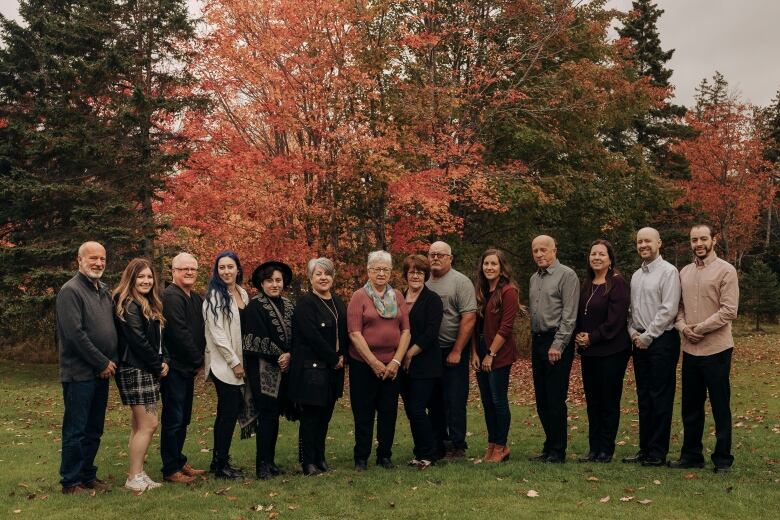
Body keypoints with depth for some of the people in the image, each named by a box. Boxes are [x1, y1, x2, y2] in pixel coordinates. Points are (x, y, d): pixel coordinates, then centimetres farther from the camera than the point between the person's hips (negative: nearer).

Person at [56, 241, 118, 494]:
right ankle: (70, 481, 11)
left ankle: (88, 475, 25)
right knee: (76, 430, 0)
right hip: (79, 373, -7)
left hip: (101, 372, 8)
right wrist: (102, 362, -13)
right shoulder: (71, 291, -11)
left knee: (94, 430, 14)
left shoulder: (104, 291, 13)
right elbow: (75, 333, -18)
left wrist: (113, 360, 5)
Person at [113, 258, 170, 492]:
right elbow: (138, 340, -17)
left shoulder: (151, 305, 17)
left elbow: (159, 338, 17)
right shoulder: (128, 305, -12)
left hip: (149, 371, 9)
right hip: (135, 370, -9)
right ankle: (134, 478, -2)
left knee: (140, 426, 11)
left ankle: (137, 474, 16)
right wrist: (158, 365, -10)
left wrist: (164, 361, 1)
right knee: (148, 424, -9)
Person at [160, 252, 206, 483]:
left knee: (183, 419, 16)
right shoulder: (171, 296, -14)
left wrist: (199, 359, 2)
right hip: (175, 367, -9)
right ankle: (171, 470, 5)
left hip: (189, 368, 9)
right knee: (173, 419, -3)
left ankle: (180, 462, 27)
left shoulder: (196, 299, 15)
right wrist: (198, 360, -11)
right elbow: (180, 334, -20)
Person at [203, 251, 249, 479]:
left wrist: (243, 361, 9)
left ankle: (219, 461, 21)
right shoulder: (215, 295, -10)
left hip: (239, 362, 7)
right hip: (223, 364, -7)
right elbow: (217, 333, -15)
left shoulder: (242, 294, 11)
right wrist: (234, 362, -14)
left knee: (227, 412, 11)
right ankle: (220, 464, 5)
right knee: (229, 411, -5)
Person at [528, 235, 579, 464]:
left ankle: (558, 452, 3)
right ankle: (549, 447, 20)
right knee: (542, 400, 10)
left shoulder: (566, 275, -6)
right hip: (537, 342, 7)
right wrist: (534, 340, 13)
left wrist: (557, 345, -17)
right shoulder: (534, 279, 17)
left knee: (555, 400, -6)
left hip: (556, 343, -7)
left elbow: (569, 315, -12)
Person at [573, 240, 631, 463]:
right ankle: (594, 448, 18)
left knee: (609, 401, 2)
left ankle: (606, 450, 11)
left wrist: (592, 337, -14)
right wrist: (578, 335, -2)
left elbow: (616, 319, -16)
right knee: (592, 401, 10)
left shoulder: (617, 284, -9)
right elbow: (579, 315, 16)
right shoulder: (586, 284, 13)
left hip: (611, 351, -7)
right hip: (588, 352, 7)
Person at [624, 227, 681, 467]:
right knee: (643, 397, 10)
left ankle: (658, 453, 4)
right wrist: (633, 332, 2)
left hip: (661, 341, -7)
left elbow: (668, 310, -15)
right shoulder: (636, 275, 15)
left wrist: (647, 337, -13)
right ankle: (645, 449, 17)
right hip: (640, 342, 8)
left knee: (660, 399, -3)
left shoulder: (668, 271, -8)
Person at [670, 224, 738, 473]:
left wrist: (700, 328, -14)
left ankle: (723, 459, 13)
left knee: (720, 407, 3)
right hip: (690, 350, 6)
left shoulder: (725, 270, -7)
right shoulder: (684, 272, 11)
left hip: (716, 349, -6)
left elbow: (729, 311, -14)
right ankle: (691, 455, 24)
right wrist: (683, 327, -6)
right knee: (691, 407, 13)